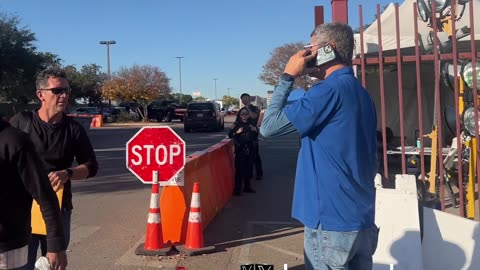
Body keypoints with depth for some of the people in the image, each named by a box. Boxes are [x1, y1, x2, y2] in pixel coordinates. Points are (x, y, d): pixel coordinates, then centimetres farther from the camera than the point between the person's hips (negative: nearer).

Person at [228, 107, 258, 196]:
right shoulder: (236, 124, -4)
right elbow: (230, 134, -11)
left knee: (248, 168, 10)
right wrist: (237, 132, -26)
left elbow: (255, 137, 18)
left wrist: (255, 131, -1)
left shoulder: (251, 124, 8)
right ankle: (237, 189, -2)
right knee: (239, 169, -6)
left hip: (249, 149, 5)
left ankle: (247, 187, 22)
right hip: (240, 149, -5)